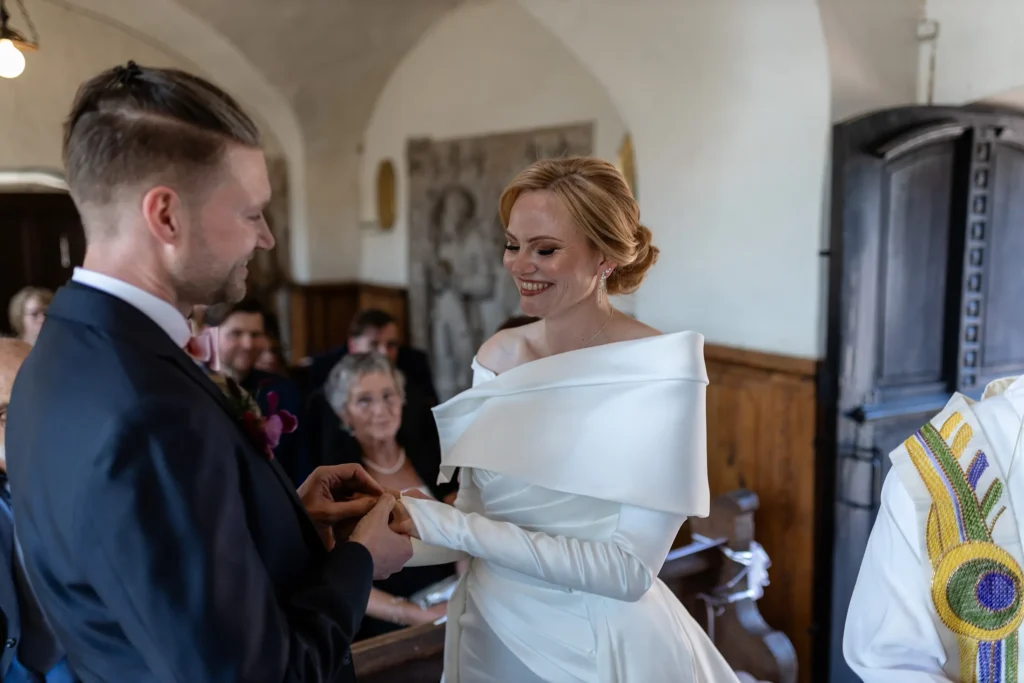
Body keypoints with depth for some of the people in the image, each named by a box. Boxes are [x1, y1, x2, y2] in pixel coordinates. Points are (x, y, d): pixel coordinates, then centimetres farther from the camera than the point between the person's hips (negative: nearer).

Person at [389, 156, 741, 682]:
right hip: (488, 635, 5)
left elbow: (629, 570, -22)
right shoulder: (499, 354, -4)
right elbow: (473, 508, 3)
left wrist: (450, 527, -24)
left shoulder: (661, 372, -20)